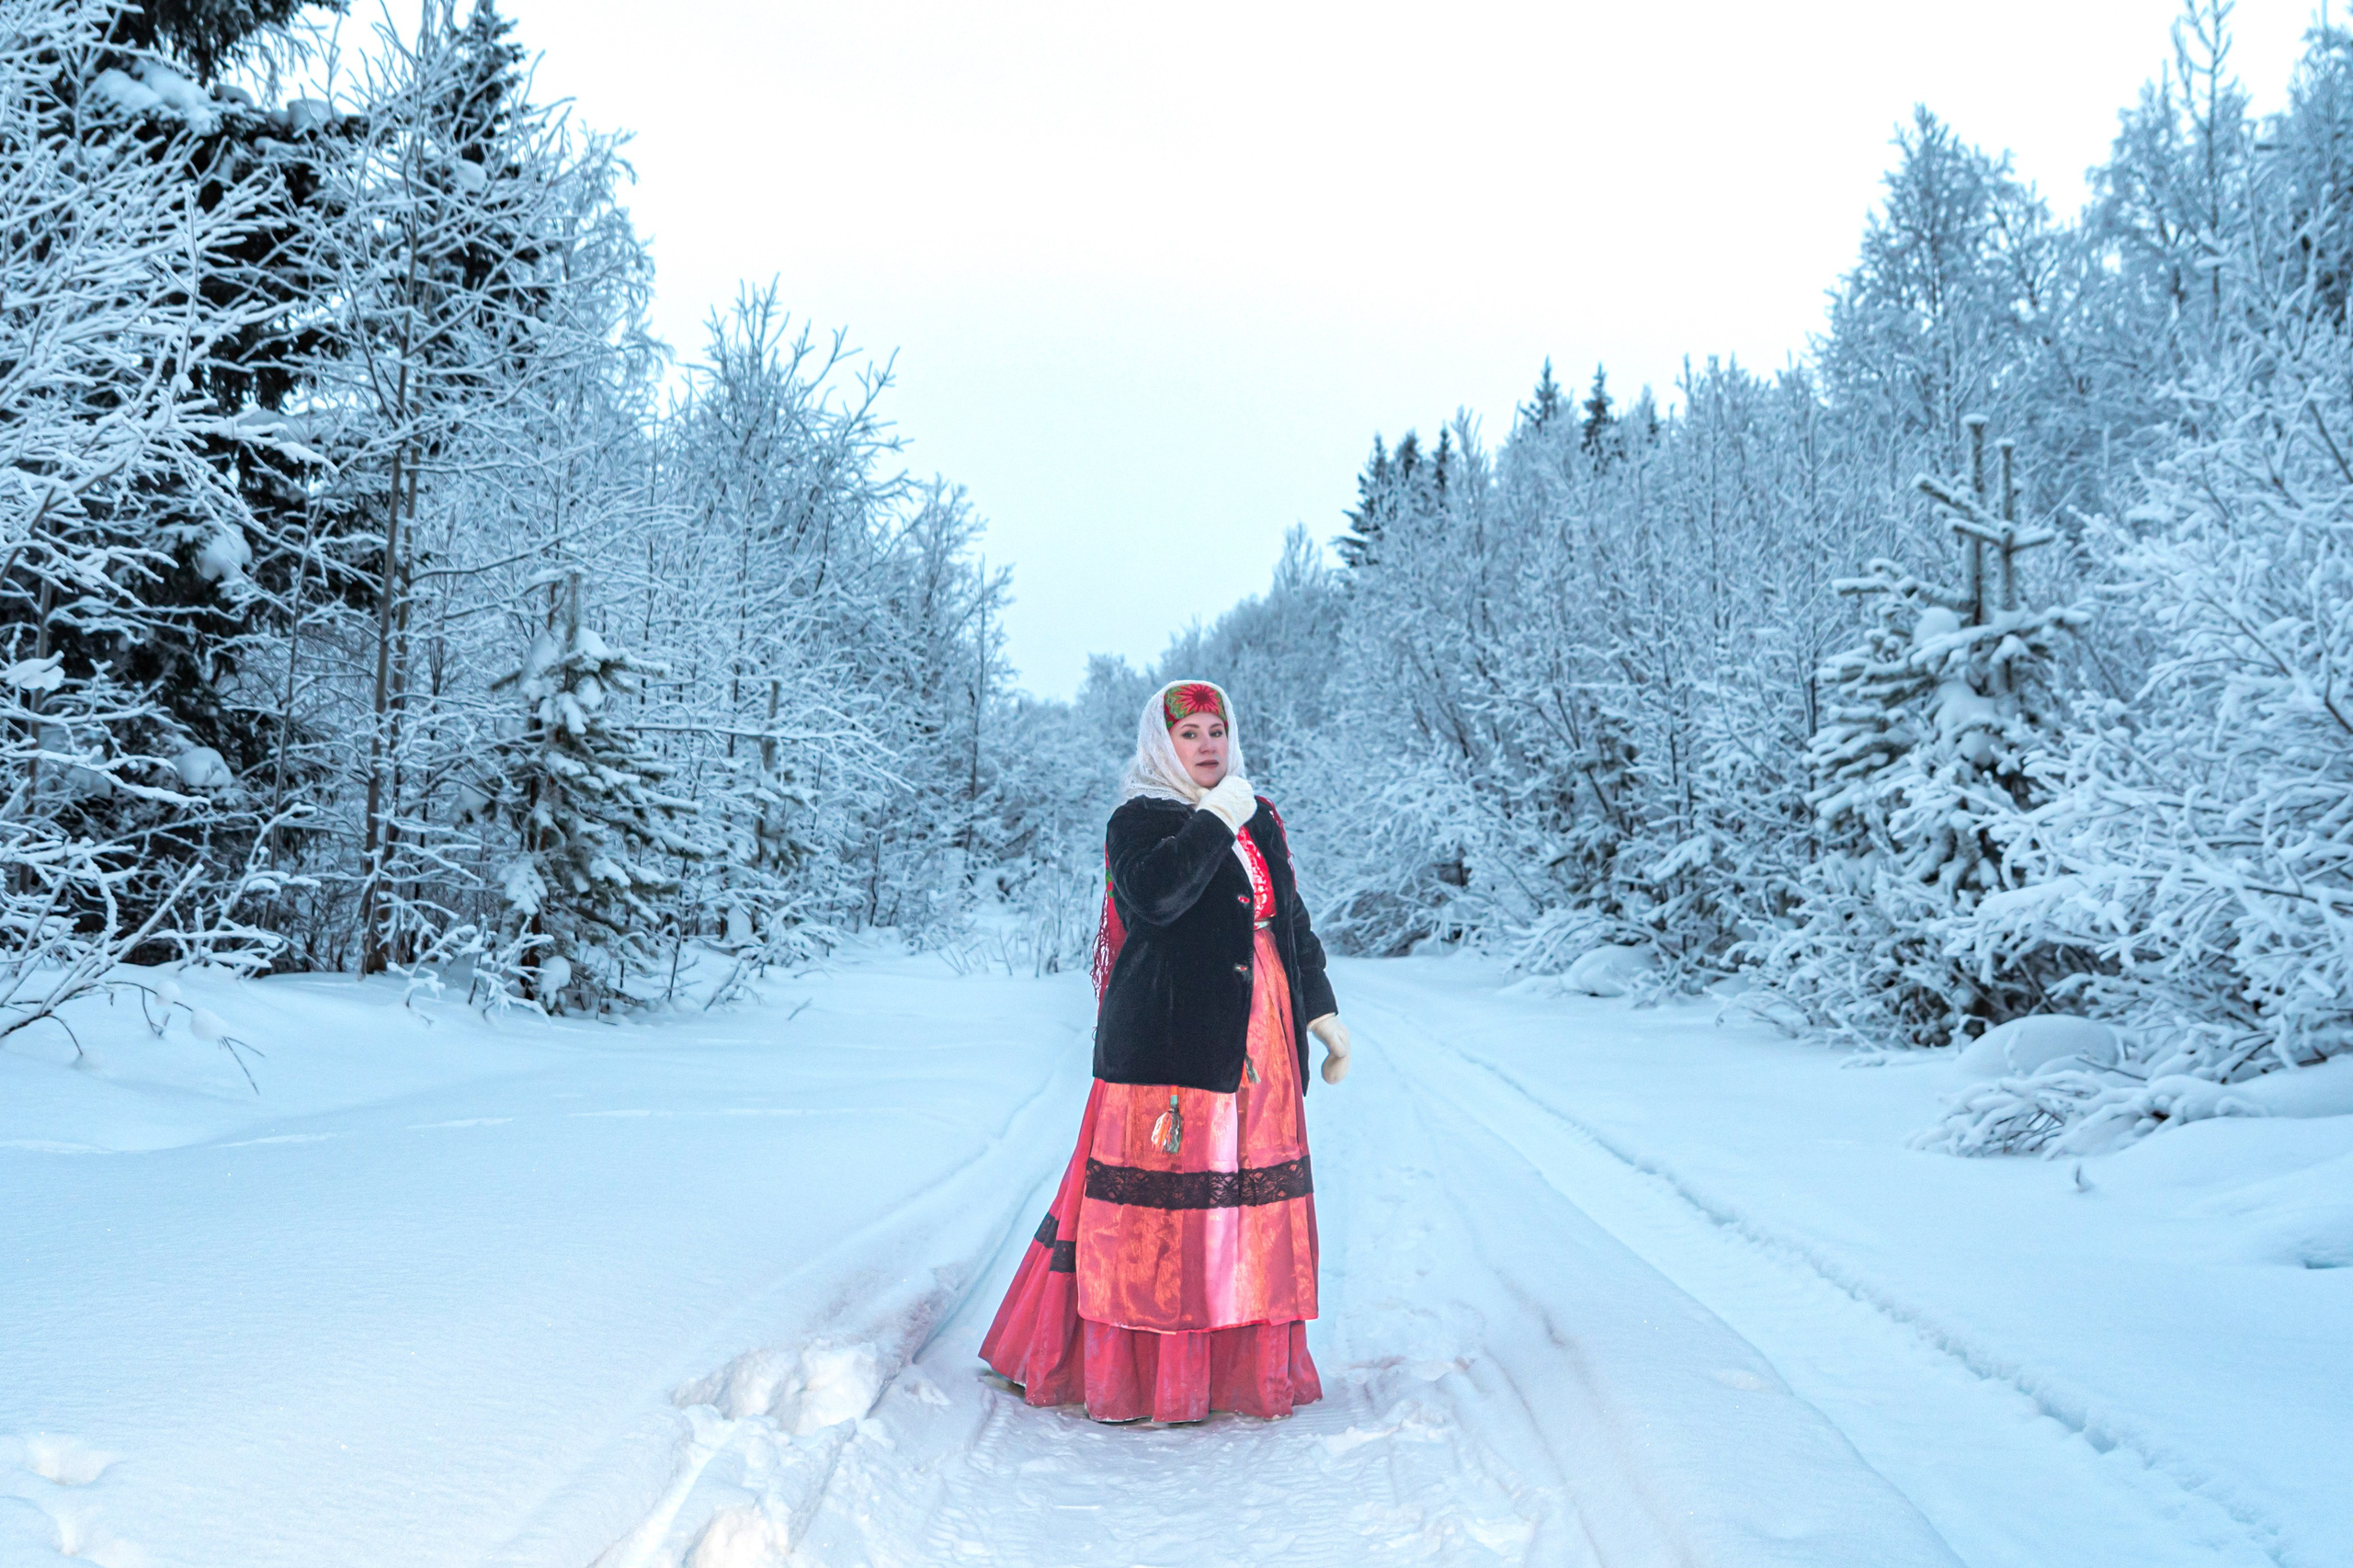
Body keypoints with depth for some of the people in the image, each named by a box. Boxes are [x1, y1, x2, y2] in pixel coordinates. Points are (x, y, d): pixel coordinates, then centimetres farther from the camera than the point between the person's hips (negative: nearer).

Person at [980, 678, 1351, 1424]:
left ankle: (1244, 1363, 21)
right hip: (1168, 1039, -6)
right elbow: (1151, 895, -24)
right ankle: (1138, 1371, 8)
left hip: (1256, 1044, 6)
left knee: (1252, 1198, 9)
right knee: (1165, 1200, -4)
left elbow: (1294, 922, 22)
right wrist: (1213, 822, -18)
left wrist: (1323, 1010, 17)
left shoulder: (1261, 821, 18)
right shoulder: (1138, 822, -3)